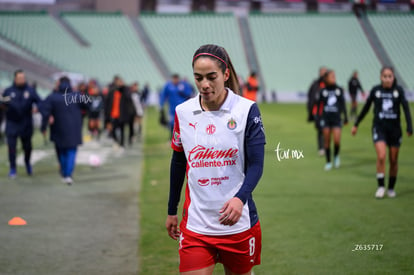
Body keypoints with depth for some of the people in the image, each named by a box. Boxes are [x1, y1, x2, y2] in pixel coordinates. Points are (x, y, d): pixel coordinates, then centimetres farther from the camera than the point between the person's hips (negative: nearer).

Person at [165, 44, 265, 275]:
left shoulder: (247, 110, -8)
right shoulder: (182, 112, 2)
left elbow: (256, 165, -12)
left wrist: (240, 199, -30)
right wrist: (172, 211, 17)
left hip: (238, 222, -1)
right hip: (195, 226, 2)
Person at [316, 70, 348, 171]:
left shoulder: (339, 90, 4)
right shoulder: (323, 91, 1)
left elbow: (343, 104, 9)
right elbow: (319, 105, 5)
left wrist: (345, 117, 8)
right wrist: (318, 118, 2)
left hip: (336, 118, 0)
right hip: (325, 118, 0)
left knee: (337, 140, -11)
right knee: (327, 141, 3)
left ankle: (336, 155, 18)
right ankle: (328, 162, 14)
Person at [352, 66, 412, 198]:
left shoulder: (398, 90, -3)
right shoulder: (375, 90, -1)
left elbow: (406, 108, -8)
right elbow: (366, 108, 10)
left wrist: (409, 127, -20)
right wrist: (356, 124, 16)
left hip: (395, 129, 1)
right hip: (379, 128, -1)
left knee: (393, 160, 8)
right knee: (381, 156, -18)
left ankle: (391, 188, 24)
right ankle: (381, 186, -6)